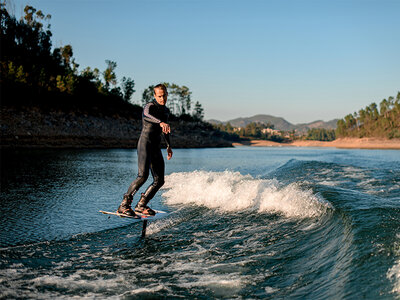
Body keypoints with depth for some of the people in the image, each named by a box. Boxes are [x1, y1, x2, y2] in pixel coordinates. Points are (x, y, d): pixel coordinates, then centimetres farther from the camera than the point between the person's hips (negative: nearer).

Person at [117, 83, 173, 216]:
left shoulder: (166, 110, 17)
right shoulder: (150, 106, -8)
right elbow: (147, 115, -33)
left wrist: (168, 145, 35)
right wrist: (161, 122, -52)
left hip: (156, 147, 8)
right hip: (145, 144, -8)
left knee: (159, 180, 3)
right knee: (143, 175, -23)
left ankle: (141, 205, 15)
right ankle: (124, 205, -16)